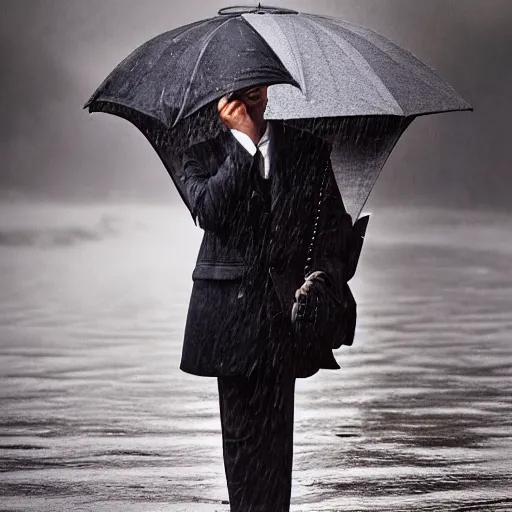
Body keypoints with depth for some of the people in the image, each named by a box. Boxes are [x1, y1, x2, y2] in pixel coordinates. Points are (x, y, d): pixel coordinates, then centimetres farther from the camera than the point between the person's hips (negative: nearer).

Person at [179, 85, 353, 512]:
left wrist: (322, 273, -10)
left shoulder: (307, 150, 9)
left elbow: (335, 221, 8)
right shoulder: (203, 154, 6)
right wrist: (245, 139, -13)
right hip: (230, 312, 0)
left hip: (285, 308, 0)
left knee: (275, 428, -3)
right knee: (240, 428, 3)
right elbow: (208, 211, -13)